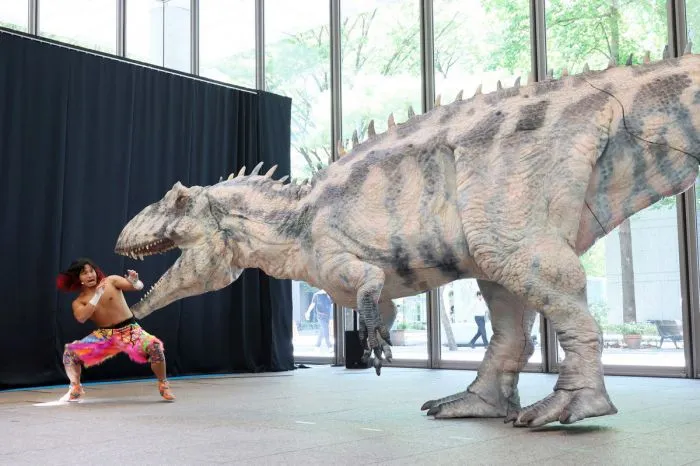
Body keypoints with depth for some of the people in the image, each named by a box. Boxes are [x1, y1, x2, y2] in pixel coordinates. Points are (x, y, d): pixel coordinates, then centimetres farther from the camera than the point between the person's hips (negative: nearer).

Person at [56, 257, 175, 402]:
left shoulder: (111, 281, -3)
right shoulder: (79, 301, 2)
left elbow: (138, 287, -10)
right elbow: (81, 318, -19)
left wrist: (135, 282, -35)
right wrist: (96, 296, -25)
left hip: (129, 330, -3)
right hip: (104, 335, 3)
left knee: (155, 347, -30)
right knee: (70, 351, -11)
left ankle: (163, 385, -8)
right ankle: (75, 388, 7)